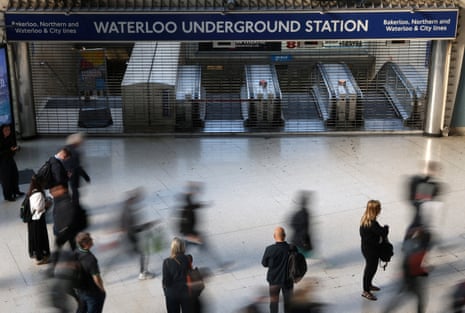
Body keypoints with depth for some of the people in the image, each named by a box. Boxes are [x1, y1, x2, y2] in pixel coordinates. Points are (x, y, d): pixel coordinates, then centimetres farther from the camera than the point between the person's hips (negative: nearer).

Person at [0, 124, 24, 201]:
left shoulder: (11, 137, -6)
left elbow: (14, 145, 5)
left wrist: (17, 147, -17)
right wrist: (10, 150, -29)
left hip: (10, 158, 6)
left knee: (15, 175, 15)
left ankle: (16, 191, 37)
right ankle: (8, 196, 18)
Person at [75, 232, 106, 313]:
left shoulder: (75, 254, -11)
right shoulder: (90, 259, -33)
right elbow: (97, 279, -29)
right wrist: (102, 289, -10)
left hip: (80, 290, 7)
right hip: (92, 293, -7)